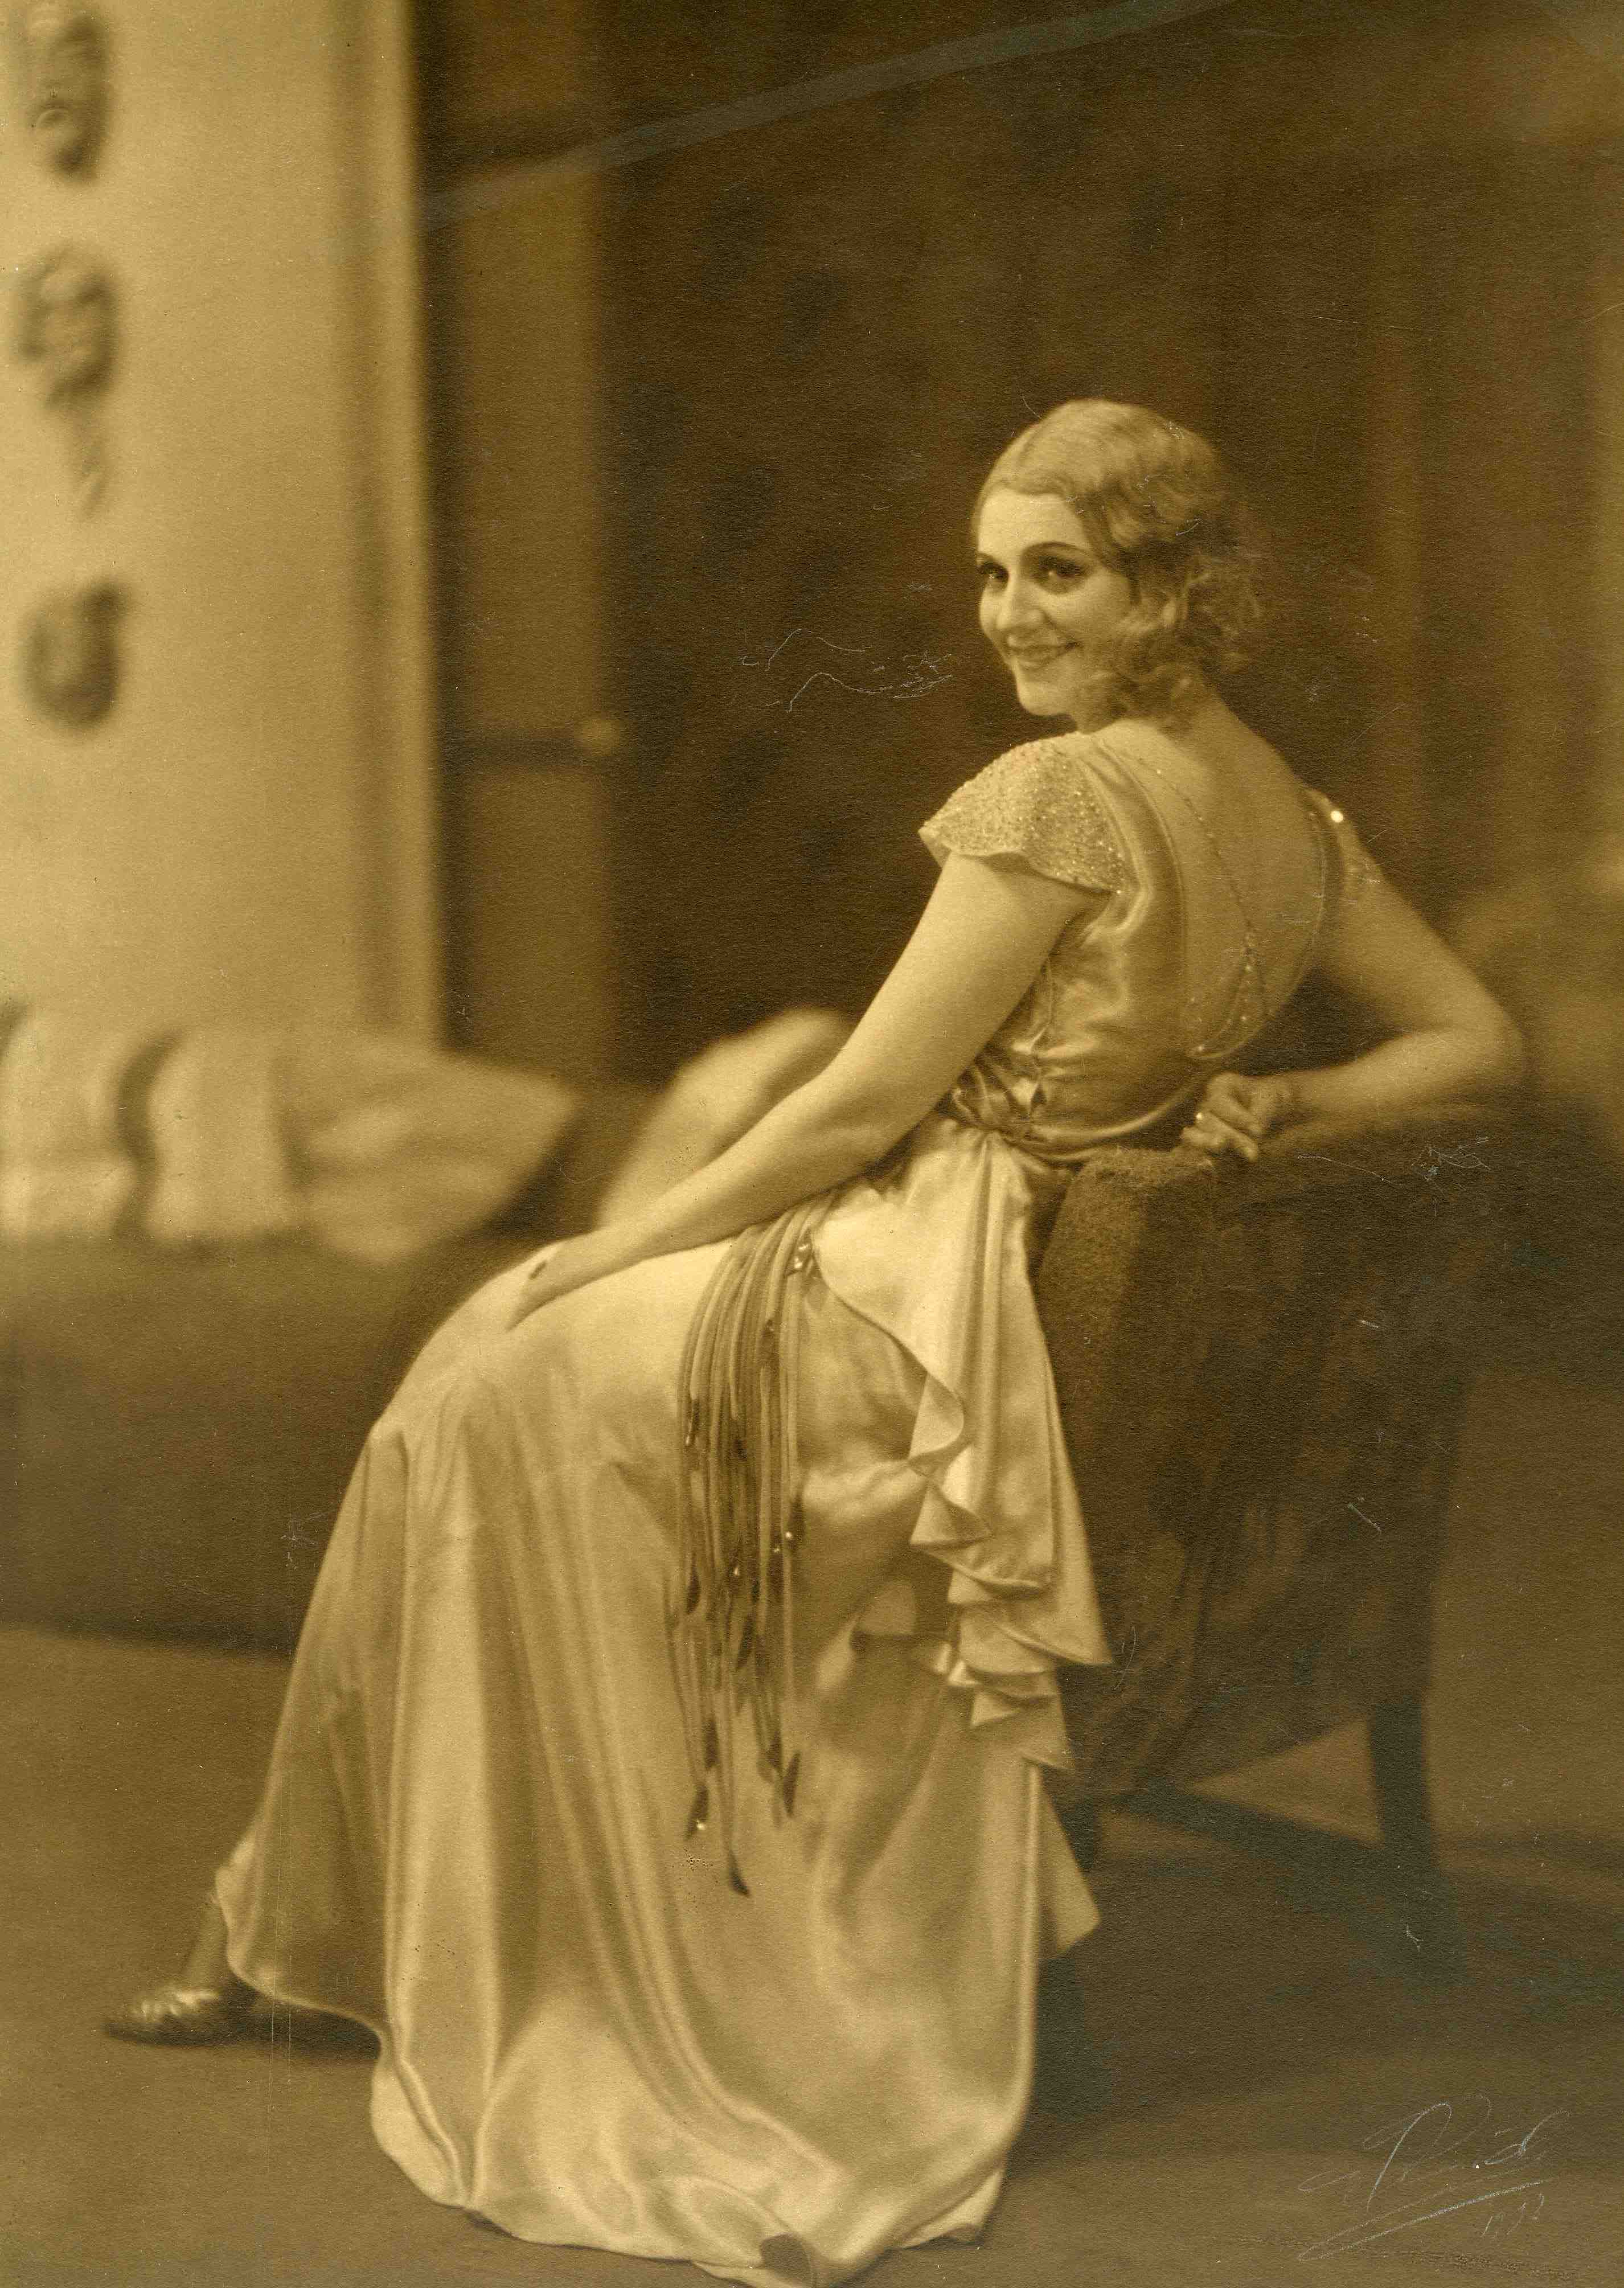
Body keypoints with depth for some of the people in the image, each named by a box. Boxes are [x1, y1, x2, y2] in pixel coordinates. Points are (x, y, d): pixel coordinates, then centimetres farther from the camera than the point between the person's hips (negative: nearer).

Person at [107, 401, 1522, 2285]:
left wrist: (607, 1253, -6)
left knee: (497, 1389, 9)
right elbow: (1473, 1040, 10)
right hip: (1039, 1301, 9)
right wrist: (1266, 1103, 3)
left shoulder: (1056, 794, -17)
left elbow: (867, 1106, -16)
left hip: (912, 1318, -9)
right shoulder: (1285, 811, 7)